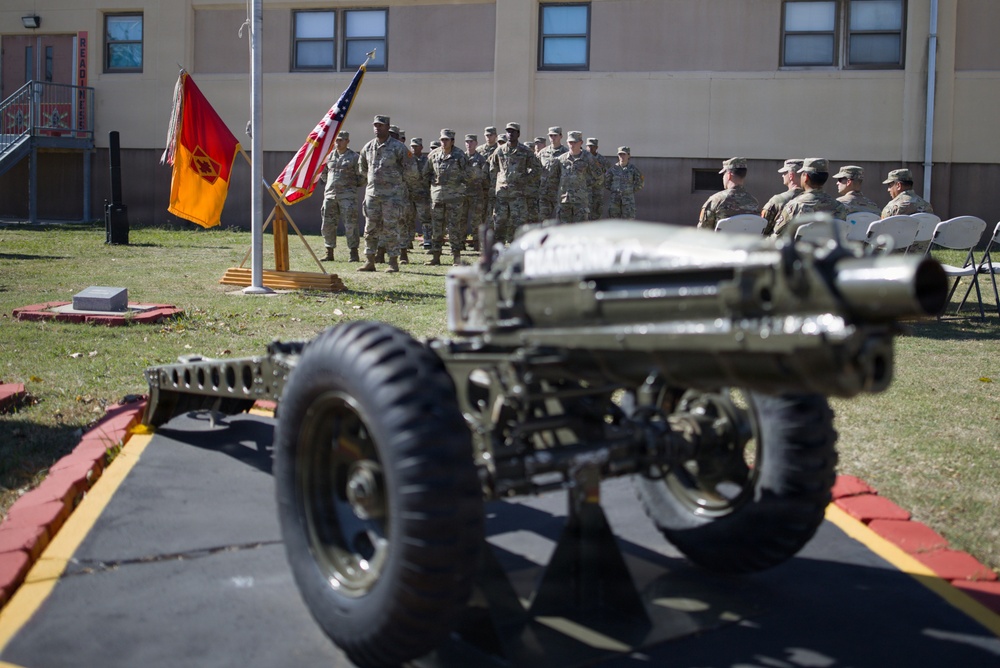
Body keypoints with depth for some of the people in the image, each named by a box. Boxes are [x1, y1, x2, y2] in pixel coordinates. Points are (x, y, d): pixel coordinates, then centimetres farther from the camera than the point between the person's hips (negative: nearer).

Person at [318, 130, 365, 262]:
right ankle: (329, 253, 14)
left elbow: (362, 177, 1)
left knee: (350, 225, -8)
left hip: (347, 195, -5)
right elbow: (323, 174, 24)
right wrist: (330, 184, 16)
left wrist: (351, 185, 4)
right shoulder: (329, 156, 12)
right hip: (330, 195, 5)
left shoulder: (354, 157, -1)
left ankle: (354, 254, -5)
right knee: (327, 225, 5)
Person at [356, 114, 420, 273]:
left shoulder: (398, 147, -7)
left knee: (391, 229, -3)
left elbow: (411, 169, -3)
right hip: (372, 193, 5)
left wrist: (411, 184, 9)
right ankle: (369, 262, 11)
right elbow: (362, 168, 27)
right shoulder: (368, 147, 10)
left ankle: (393, 262, 3)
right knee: (370, 228, 5)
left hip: (392, 194, -5)